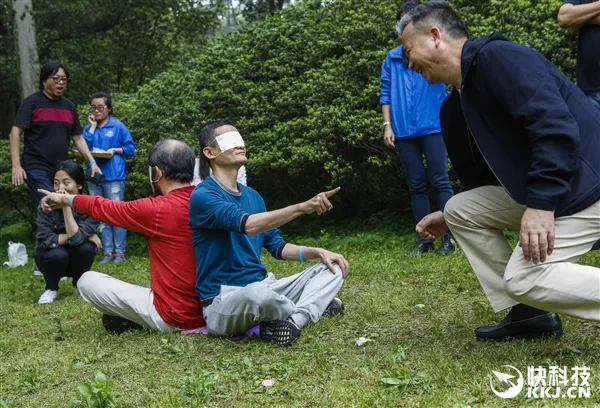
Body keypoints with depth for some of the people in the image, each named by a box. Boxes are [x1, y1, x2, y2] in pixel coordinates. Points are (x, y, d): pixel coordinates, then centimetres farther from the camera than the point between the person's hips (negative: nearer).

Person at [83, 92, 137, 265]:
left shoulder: (118, 127, 0)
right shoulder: (89, 128, 13)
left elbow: (130, 148, 1)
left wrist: (115, 150, -14)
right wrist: (92, 127, -2)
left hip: (113, 177, -5)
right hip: (94, 177, 5)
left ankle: (120, 251, 3)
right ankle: (108, 251, 13)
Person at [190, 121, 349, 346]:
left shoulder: (252, 195, 13)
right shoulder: (203, 196, -12)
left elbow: (277, 246, 16)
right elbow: (247, 225, -30)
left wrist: (318, 252, 0)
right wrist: (302, 207, -36)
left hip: (262, 288, 8)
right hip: (223, 302, -8)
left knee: (333, 267, 3)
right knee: (258, 292, -41)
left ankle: (293, 321, -22)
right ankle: (314, 305, -8)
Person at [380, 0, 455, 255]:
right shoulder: (392, 58, 13)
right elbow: (385, 93, 12)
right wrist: (387, 125, 3)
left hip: (433, 127, -3)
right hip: (403, 131, 3)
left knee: (440, 181, -3)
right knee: (416, 185, 7)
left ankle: (448, 237, 2)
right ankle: (424, 239, 12)